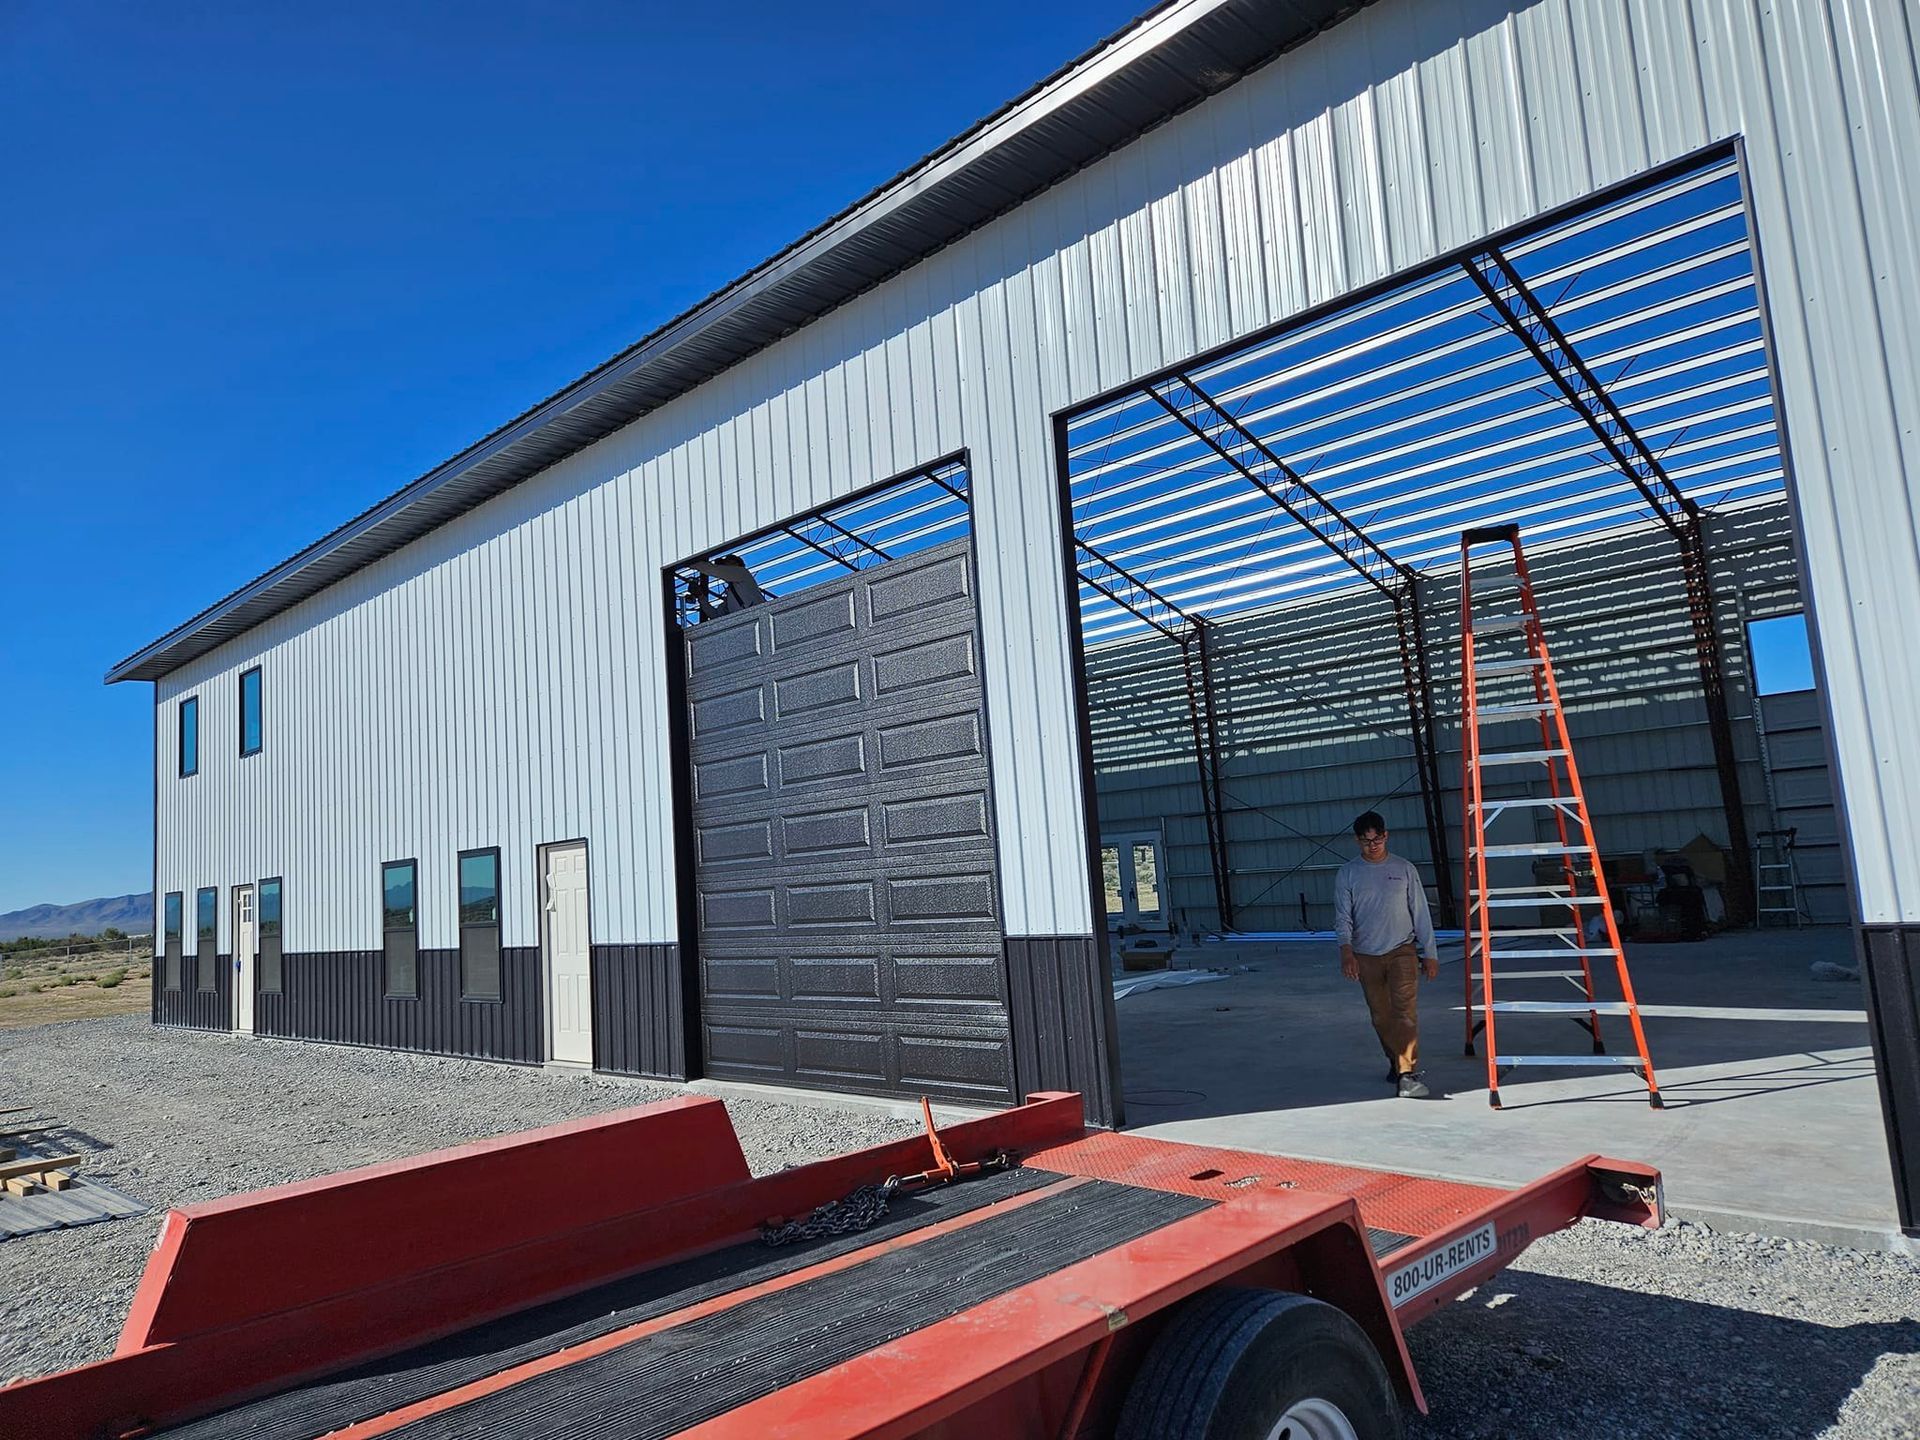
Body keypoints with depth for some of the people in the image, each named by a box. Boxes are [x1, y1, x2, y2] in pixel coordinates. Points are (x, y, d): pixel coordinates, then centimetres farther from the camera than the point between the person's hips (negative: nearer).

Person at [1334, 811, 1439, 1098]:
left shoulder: (1404, 869, 3)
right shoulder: (1347, 874, 2)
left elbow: (1420, 913, 7)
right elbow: (1342, 916, -3)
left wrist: (1430, 954, 6)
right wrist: (1346, 950, -20)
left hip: (1402, 950, -1)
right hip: (1366, 956, 2)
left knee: (1405, 1008, -17)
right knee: (1381, 1016, 10)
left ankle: (1407, 1073, -21)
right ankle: (1395, 1062, 30)